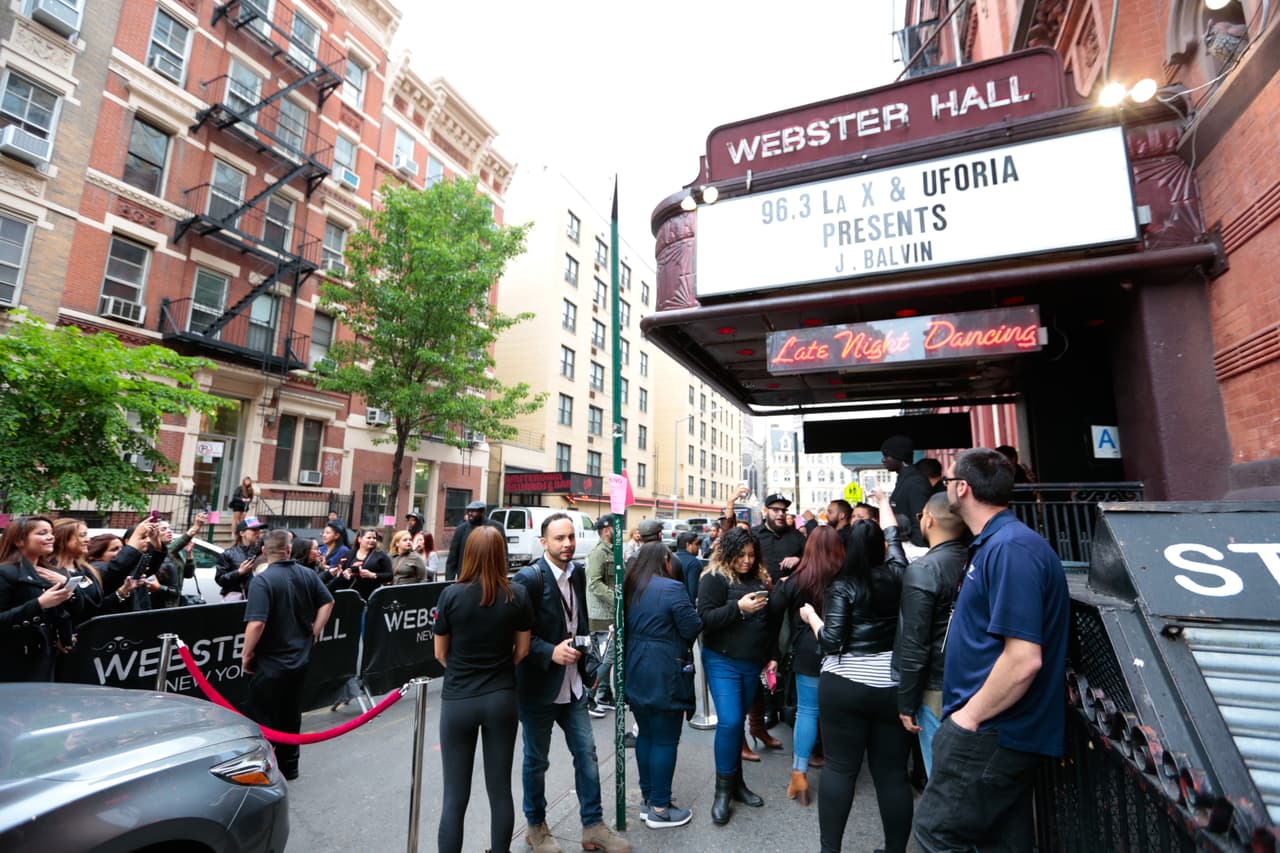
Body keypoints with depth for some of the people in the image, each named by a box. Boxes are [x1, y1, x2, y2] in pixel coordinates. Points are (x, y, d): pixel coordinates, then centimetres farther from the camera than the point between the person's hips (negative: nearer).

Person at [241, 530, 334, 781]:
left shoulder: (262, 581, -19)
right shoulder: (308, 574, -1)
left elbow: (256, 623, -25)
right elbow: (327, 602, 6)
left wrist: (246, 653, -11)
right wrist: (314, 632, 12)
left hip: (269, 662, -6)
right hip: (300, 658, 6)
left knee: (263, 719, 8)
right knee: (291, 715, 19)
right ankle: (288, 767, 32)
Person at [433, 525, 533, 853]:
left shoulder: (451, 594, -11)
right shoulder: (517, 595, -9)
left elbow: (440, 653, 0)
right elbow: (522, 650, 1)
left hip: (457, 700, -1)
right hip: (501, 699, 1)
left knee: (454, 796, 10)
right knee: (500, 790, 16)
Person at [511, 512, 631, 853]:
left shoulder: (576, 573, 3)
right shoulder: (529, 577, -19)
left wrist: (583, 641, 1)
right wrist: (550, 652, -24)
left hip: (573, 685, 6)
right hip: (538, 686, -5)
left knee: (586, 753, 12)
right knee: (536, 760, 14)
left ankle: (593, 826, 30)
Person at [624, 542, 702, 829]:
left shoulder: (630, 588, 5)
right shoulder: (672, 588, -17)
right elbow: (693, 628, -14)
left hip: (635, 674, 8)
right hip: (664, 677, -7)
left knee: (645, 735, 19)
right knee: (665, 740, 5)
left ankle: (647, 798, 31)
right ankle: (659, 809, 16)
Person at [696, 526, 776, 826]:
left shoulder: (760, 577, 7)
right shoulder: (714, 577, -11)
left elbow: (770, 621, 16)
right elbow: (705, 619, -17)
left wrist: (772, 656, 12)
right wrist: (739, 608, -27)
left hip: (753, 664, 5)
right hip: (722, 662, -5)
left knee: (738, 721, 14)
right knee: (729, 722, -9)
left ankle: (736, 782, 29)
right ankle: (723, 790, 9)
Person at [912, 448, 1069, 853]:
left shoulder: (1010, 547, -22)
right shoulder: (993, 543, 11)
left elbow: (1024, 659, -26)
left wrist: (969, 717, -17)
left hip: (990, 733, -10)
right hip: (999, 731, 10)